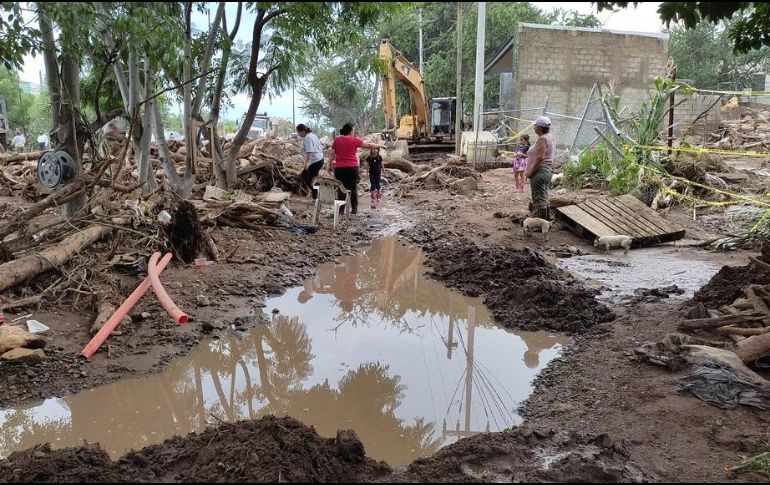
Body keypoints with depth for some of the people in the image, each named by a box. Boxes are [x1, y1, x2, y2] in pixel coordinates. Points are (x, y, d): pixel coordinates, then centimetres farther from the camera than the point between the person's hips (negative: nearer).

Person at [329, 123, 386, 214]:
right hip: (352, 167, -2)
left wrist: (330, 165, 15)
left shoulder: (336, 140, 5)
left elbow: (332, 154, 6)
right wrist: (380, 145, 17)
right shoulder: (355, 140, -2)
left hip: (339, 168, 2)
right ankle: (354, 209, 9)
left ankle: (341, 209, 3)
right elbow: (369, 145, 5)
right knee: (353, 188, 7)